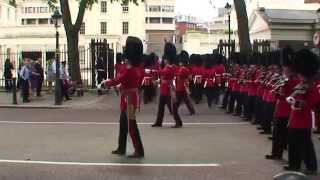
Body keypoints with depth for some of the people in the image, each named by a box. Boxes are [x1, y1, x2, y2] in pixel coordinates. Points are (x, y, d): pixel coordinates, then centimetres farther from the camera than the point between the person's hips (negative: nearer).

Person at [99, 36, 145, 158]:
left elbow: (116, 81, -15)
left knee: (132, 126, -4)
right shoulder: (137, 69, 7)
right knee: (123, 123, 17)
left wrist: (104, 83, 3)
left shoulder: (128, 71, -20)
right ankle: (121, 148, 27)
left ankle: (139, 151, 1)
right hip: (133, 98, 10)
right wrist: (122, 86, 23)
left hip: (129, 101, -10)